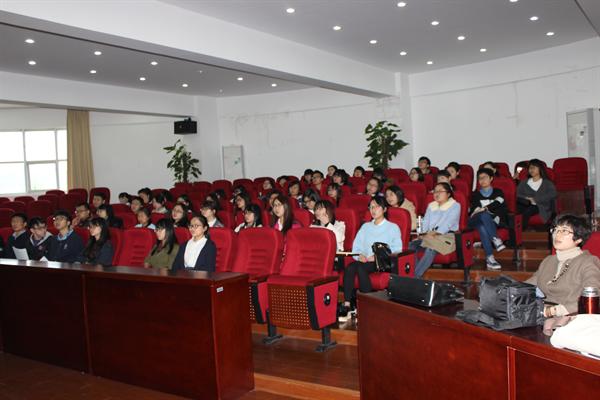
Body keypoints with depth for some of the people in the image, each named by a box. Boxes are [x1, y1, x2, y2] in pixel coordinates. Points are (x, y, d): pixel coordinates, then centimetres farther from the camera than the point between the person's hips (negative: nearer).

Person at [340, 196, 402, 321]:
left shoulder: (393, 227, 14)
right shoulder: (365, 226, 27)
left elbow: (397, 249, 0)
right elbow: (356, 246, 17)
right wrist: (359, 255, -6)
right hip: (364, 261, 4)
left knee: (360, 268, -34)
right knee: (350, 268, -30)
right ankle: (347, 305, -36)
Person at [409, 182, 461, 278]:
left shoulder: (455, 205, 4)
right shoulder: (431, 205, 23)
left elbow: (447, 224, -10)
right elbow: (425, 222, 12)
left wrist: (434, 234, -22)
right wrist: (425, 234, -9)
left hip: (447, 235, -5)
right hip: (429, 236, 6)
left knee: (431, 248, -37)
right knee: (411, 245, -24)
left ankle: (415, 276, -38)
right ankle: (416, 275, -30)